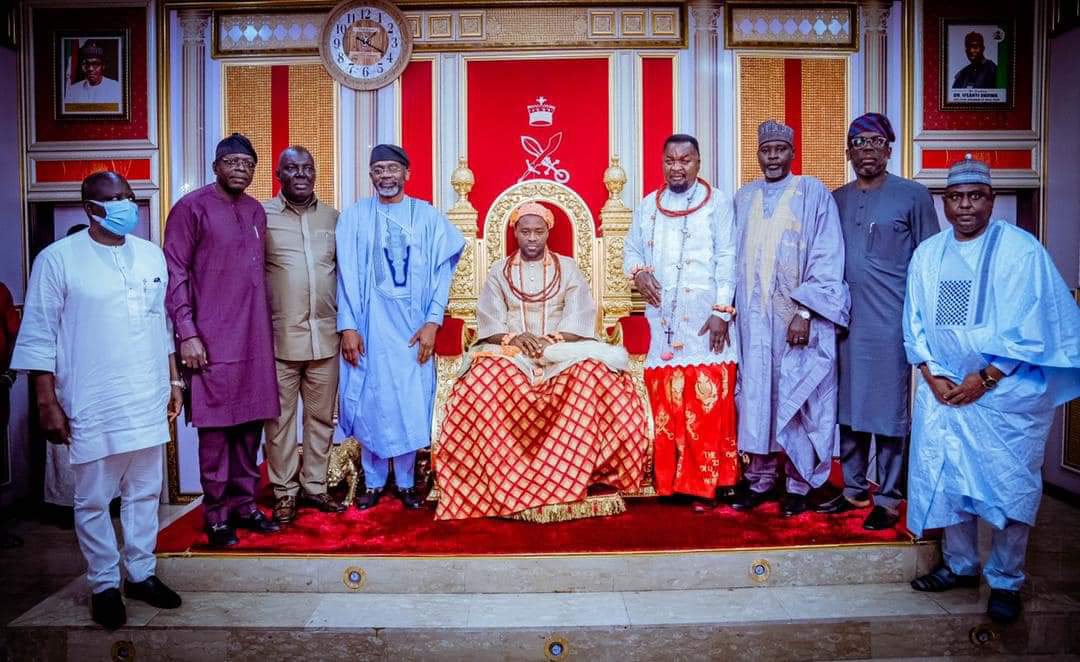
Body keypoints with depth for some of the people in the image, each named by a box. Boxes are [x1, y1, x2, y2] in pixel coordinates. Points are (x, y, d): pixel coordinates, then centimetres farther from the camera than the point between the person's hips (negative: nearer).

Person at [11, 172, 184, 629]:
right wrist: (48, 403, -8)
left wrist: (174, 381, 14)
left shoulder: (151, 255, 8)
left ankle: (141, 573, 28)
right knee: (94, 500, 7)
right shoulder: (58, 259, -6)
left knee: (144, 493, 13)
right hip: (93, 407, -4)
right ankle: (104, 584, 23)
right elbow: (39, 337, -5)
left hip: (148, 400, 4)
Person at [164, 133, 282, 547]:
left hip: (255, 338, 6)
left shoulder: (256, 211, 14)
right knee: (216, 428, 0)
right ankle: (217, 515, 12)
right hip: (212, 340, -6)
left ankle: (244, 504, 22)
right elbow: (175, 274, -7)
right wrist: (187, 333, -13)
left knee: (250, 424, 10)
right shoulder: (191, 208, -4)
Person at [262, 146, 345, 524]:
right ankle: (284, 492, 18)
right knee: (280, 417, 5)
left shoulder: (333, 218, 10)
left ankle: (314, 486, 24)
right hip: (279, 337, -3)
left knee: (322, 416, 10)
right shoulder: (261, 216, 0)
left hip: (325, 336, 3)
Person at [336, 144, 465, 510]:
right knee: (370, 400, 5)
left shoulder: (428, 216, 3)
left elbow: (442, 271, 1)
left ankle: (406, 482, 19)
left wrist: (432, 321, -8)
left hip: (412, 323, 0)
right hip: (369, 323, 0)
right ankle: (374, 482, 19)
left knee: (410, 401, 5)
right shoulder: (354, 216, 3)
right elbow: (346, 274, 0)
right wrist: (348, 326, -7)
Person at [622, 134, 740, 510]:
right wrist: (638, 272, -2)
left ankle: (703, 484, 2)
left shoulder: (718, 203, 4)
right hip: (662, 320, 4)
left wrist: (722, 310, -11)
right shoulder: (647, 207, 17)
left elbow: (727, 259, -2)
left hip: (704, 319, -4)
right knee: (664, 403, 4)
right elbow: (631, 250, 21)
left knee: (706, 404, -6)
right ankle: (667, 480, 13)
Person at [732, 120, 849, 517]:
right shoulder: (743, 198, 12)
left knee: (797, 398, 2)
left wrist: (805, 311, -15)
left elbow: (827, 259, -7)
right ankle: (760, 477, 19)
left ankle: (800, 481, 15)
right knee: (756, 395, 7)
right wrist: (729, 308, 4)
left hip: (799, 319, -4)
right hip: (754, 318, 4)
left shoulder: (813, 193, -1)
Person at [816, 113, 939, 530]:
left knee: (889, 412, 1)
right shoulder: (836, 199, 11)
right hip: (846, 320, 4)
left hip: (891, 323, -4)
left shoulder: (913, 196, 0)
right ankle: (854, 489, 24)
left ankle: (888, 499, 13)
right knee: (849, 407, 11)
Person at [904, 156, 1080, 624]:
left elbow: (1030, 328, -10)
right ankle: (959, 565, 28)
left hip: (1006, 391, -4)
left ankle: (1005, 581, 19)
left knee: (1008, 485, 2)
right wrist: (931, 374, -4)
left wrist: (985, 380, -13)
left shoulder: (1021, 250, -8)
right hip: (941, 388, 4)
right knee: (944, 478, 9)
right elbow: (914, 323, 8)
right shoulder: (927, 254, 5)